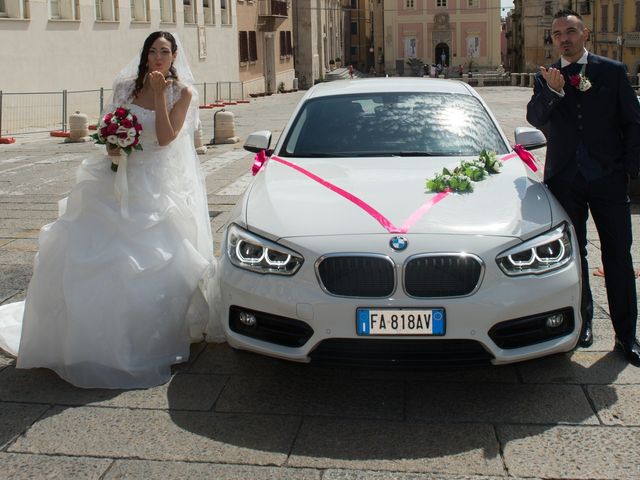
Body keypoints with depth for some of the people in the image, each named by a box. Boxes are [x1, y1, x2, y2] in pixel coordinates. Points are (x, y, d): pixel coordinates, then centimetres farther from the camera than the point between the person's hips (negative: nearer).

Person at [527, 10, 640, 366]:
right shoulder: (545, 78, 8)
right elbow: (535, 119, -7)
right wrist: (552, 92, -25)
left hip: (609, 177, -1)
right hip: (565, 179, 1)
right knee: (573, 254, 9)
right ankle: (583, 320, 24)